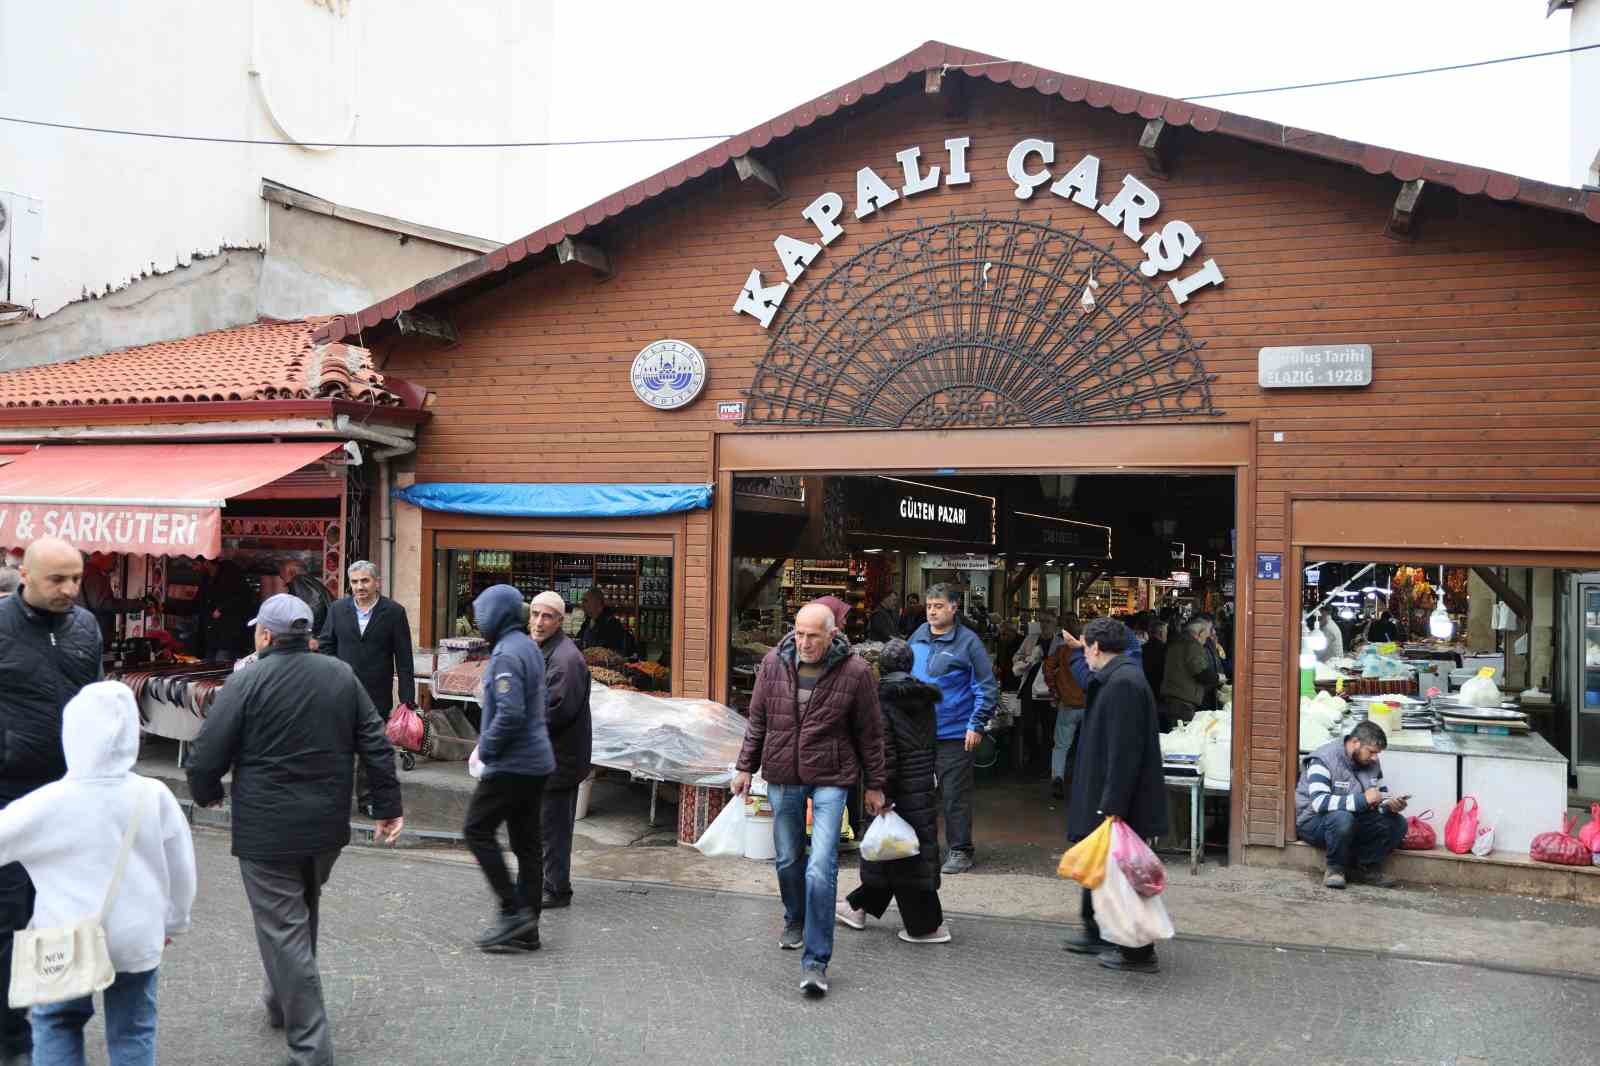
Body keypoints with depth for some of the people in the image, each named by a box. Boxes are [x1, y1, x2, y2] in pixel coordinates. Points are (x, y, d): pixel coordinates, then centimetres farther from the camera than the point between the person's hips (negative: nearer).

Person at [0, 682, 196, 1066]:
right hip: (137, 938, 1)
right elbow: (181, 868, -2)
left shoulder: (48, 804, -19)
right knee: (132, 1031, 14)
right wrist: (173, 921, 14)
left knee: (56, 1022, 21)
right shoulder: (155, 796, -12)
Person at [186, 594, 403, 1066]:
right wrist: (388, 805, 9)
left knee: (283, 932, 1)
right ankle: (282, 1004, 42)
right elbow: (376, 745, 2)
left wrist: (207, 793, 10)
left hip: (268, 830, -5)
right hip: (327, 826, 5)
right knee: (302, 919, 25)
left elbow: (206, 756, -11)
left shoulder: (248, 681, -11)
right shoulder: (342, 675, 3)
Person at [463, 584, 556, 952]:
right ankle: (526, 928, 15)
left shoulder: (507, 654, -17)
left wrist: (486, 747, -10)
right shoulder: (529, 647, 14)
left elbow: (510, 713, -26)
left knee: (477, 830, 0)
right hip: (537, 761, 9)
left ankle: (513, 910, -1)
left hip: (511, 765, -9)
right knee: (527, 844, 10)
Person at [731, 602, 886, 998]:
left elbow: (870, 734, -2)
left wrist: (874, 785, 3)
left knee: (821, 868, -11)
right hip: (782, 777, 3)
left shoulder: (855, 672, -11)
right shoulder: (774, 662, -3)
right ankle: (795, 922, 44)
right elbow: (758, 719, 8)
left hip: (830, 779, -3)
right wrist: (745, 766, 9)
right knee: (788, 859, 17)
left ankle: (815, 961, -4)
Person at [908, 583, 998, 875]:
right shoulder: (918, 637, 7)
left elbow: (988, 687, -7)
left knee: (956, 795, 2)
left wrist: (976, 725, -13)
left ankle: (960, 851, 15)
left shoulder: (968, 641, -8)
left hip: (955, 734, -5)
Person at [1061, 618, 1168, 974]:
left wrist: (1113, 805, -25)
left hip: (1122, 804, -11)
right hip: (1105, 798, 11)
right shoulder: (1114, 679, 11)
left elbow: (1124, 751, -26)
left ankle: (1139, 952, 12)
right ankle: (1097, 934, 34)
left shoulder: (1123, 684, -22)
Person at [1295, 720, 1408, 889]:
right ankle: (1335, 868, -16)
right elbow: (1319, 802, -32)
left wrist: (1390, 805, -17)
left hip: (1354, 821, 7)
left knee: (1398, 824, -12)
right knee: (1342, 817, -39)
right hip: (1314, 822, -7)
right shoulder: (1324, 759, -21)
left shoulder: (1372, 763, 3)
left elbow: (1381, 797, 9)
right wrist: (1363, 799, -37)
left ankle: (1366, 867, -3)